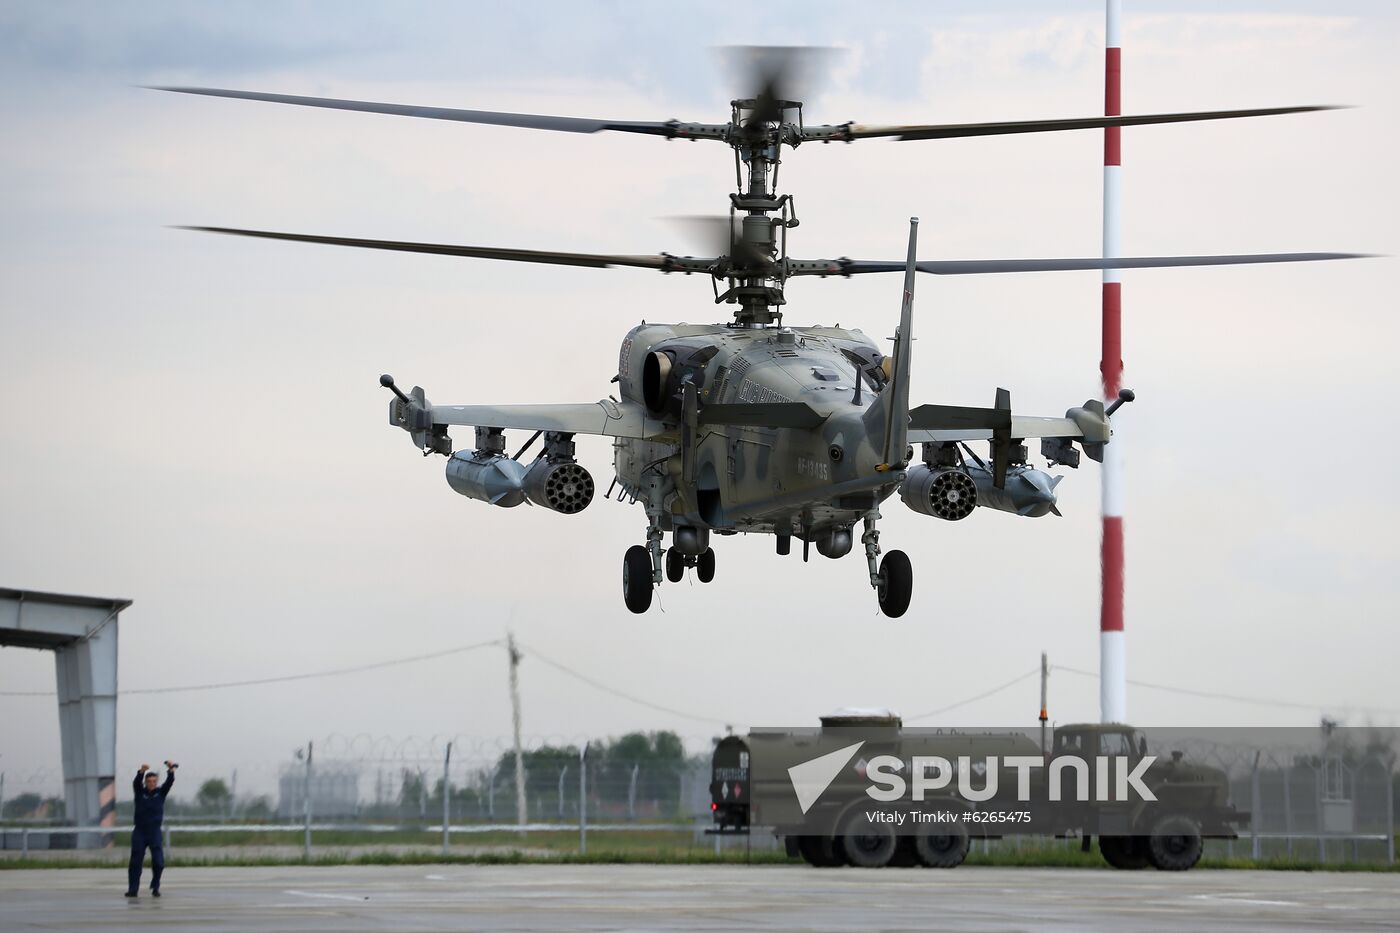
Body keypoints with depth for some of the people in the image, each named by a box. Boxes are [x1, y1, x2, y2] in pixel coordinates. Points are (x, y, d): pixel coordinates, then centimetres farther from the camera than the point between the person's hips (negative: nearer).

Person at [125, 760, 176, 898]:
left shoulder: (161, 792, 5)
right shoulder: (140, 792, 2)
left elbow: (169, 782, -10)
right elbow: (136, 782, -17)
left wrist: (171, 770, -28)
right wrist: (142, 772, -37)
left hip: (155, 831, 0)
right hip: (140, 831, 0)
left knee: (158, 861, -11)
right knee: (135, 862, 1)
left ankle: (155, 887, 8)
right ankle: (132, 890, 9)